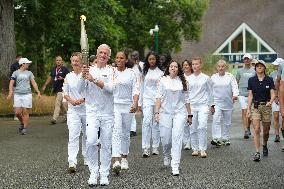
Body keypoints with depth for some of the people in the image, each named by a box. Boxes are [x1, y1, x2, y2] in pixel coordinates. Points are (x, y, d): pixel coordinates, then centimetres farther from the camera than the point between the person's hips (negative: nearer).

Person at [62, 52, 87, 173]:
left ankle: (87, 158, 30)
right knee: (73, 136, -10)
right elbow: (65, 93, 10)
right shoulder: (68, 77, 7)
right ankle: (72, 163, -16)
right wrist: (72, 101, -9)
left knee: (87, 135, 12)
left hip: (86, 109, -1)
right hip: (73, 110, 1)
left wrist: (82, 100, -18)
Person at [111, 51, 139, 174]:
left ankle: (124, 158, 27)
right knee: (116, 132, -15)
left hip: (127, 106, 2)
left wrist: (135, 104, -13)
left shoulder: (131, 73, 5)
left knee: (126, 133, 11)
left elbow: (135, 90, -1)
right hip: (114, 104, -2)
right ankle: (116, 161, -25)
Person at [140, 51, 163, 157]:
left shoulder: (161, 72, 4)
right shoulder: (145, 72, 11)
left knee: (156, 124, 4)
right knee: (146, 122, -12)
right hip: (147, 99, 1)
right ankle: (146, 148, -15)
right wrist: (140, 102, 14)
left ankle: (155, 147, 14)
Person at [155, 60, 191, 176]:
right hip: (165, 112, 0)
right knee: (166, 139, 2)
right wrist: (157, 112, -5)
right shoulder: (163, 80, 5)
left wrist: (189, 114, 13)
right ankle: (166, 157, 36)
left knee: (177, 138, -10)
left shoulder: (182, 82, 8)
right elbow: (159, 97, 4)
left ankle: (175, 166, -10)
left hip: (180, 112, 0)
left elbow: (186, 99, 13)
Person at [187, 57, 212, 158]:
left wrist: (208, 104, 4)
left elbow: (209, 92, 9)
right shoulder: (189, 78, 8)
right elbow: (186, 92, 14)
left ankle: (202, 149, -8)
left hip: (203, 105, -3)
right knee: (193, 128, 3)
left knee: (202, 127, -14)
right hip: (192, 105, 3)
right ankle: (195, 148, 13)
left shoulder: (206, 78, 3)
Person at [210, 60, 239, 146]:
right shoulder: (213, 77, 9)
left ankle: (225, 138, 23)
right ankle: (216, 138, -23)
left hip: (228, 103, 1)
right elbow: (211, 91, 12)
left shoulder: (230, 76, 4)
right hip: (217, 103, -1)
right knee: (216, 120, -18)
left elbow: (234, 87, -8)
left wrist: (235, 95, -28)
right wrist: (211, 104, 8)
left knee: (227, 122, 9)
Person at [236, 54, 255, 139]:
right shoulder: (240, 71, 9)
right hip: (242, 94, 0)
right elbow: (236, 83, 14)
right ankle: (246, 131, -13)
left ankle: (248, 128, 30)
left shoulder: (254, 71, 7)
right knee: (244, 112, -10)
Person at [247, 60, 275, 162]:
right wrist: (248, 108, -1)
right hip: (255, 106, 0)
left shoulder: (269, 80, 0)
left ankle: (265, 146, 39)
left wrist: (271, 101, -25)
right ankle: (257, 153, -12)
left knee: (266, 131, 10)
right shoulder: (251, 80, 2)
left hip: (266, 106, 0)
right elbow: (250, 96, 5)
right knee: (256, 129, -12)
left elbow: (273, 94, -4)